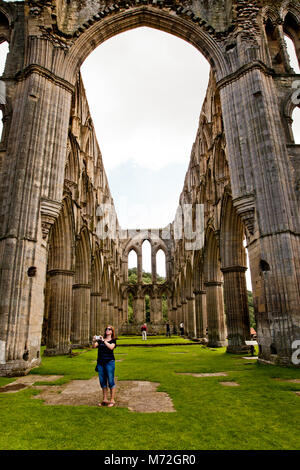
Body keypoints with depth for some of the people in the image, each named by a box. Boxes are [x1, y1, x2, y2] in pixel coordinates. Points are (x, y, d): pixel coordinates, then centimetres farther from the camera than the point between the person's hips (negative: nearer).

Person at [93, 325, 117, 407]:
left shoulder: (113, 340, 1)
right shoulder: (100, 340, 12)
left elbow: (111, 347, -18)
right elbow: (94, 346, -1)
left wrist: (103, 341, -23)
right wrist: (94, 341, -21)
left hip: (109, 362, -4)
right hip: (100, 362, 4)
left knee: (110, 381, -1)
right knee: (102, 381, 11)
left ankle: (112, 400, 9)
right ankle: (105, 399, 24)